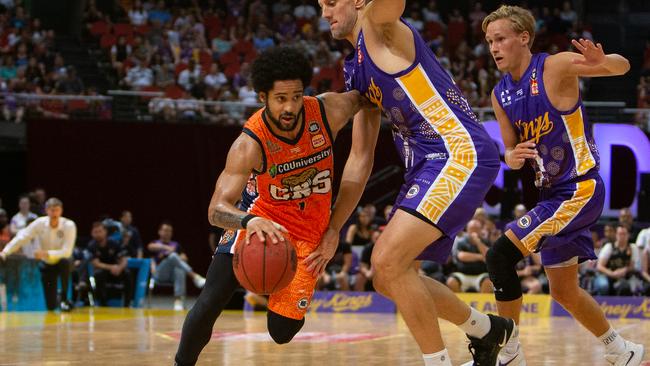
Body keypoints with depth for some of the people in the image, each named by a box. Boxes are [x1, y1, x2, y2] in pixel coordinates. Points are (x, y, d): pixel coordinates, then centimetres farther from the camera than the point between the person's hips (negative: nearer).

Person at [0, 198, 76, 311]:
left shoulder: (69, 225, -21)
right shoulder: (40, 223, -15)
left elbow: (66, 252, -27)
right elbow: (21, 238, -18)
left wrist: (46, 254, -40)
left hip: (62, 263, -2)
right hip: (47, 264, 2)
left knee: (65, 262, -41)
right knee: (51, 306, -6)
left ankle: (64, 299, -22)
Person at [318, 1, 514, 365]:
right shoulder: (356, 69, 20)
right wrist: (334, 226, 18)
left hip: (462, 154, -10)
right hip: (428, 165, 10)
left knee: (388, 259, -21)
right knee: (388, 278, 13)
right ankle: (487, 329, 31)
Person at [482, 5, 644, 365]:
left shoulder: (555, 67, -12)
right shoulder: (500, 95, 8)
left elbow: (623, 66, -13)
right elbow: (511, 153, 15)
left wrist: (602, 62, -37)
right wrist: (512, 157, -10)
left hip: (580, 189, -9)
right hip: (552, 193, 9)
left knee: (500, 255, -19)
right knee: (563, 291, 16)